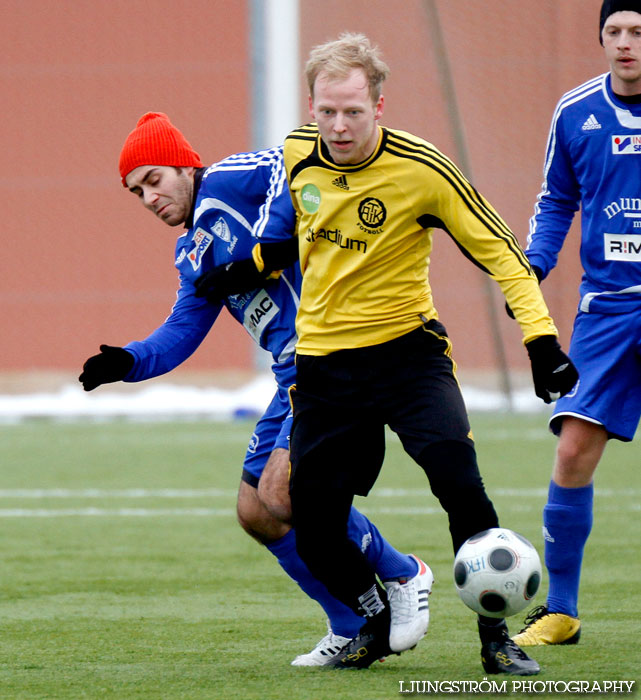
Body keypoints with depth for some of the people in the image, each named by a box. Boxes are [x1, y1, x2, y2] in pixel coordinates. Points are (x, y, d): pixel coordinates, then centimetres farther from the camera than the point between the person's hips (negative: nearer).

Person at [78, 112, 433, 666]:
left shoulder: (224, 184, -3)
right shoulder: (194, 255, 23)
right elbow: (180, 335, 20)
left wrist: (272, 240, -24)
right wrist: (127, 362, 3)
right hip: (296, 376, 10)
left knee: (280, 493, -19)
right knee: (256, 513, 8)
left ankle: (402, 576, 0)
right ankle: (352, 628, 17)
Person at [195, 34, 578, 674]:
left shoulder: (420, 169, -16)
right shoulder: (296, 154, -4)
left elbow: (497, 248, -10)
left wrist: (540, 338, -16)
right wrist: (244, 267, 22)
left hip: (406, 349, -4)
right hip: (322, 364, 4)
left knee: (457, 480, -25)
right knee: (313, 529, -1)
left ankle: (496, 635, -11)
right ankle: (376, 621, 28)